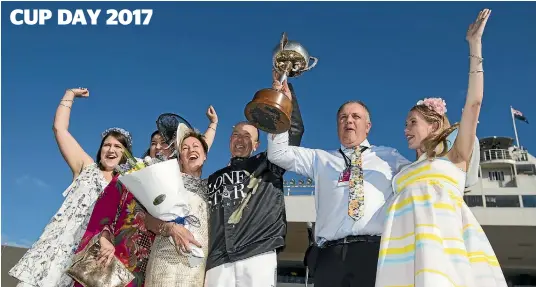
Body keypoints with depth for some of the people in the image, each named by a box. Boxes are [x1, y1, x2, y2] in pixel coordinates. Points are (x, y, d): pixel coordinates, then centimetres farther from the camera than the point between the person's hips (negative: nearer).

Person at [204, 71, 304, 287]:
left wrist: (285, 91, 5)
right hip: (218, 261, 3)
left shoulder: (266, 165, 16)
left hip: (258, 256, -2)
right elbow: (203, 219, 23)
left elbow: (293, 131, 7)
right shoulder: (214, 179, 26)